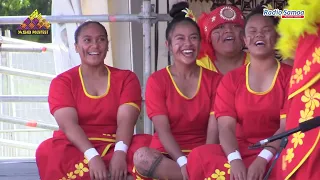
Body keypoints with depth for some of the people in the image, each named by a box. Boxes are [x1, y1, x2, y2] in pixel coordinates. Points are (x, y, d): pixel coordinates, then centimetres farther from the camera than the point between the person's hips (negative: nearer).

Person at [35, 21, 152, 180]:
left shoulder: (126, 78, 9)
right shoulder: (62, 82, 6)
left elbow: (125, 120, -8)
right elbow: (68, 124, -11)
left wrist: (120, 153, -29)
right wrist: (92, 156, -30)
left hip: (114, 148, 0)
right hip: (76, 148, 0)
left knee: (149, 145, -29)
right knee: (48, 152, -34)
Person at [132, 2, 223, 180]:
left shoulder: (214, 79, 7)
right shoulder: (157, 80, 2)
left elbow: (214, 128, -4)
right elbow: (163, 130, -9)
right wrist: (183, 162, -26)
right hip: (167, 154, 1)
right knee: (141, 157, -36)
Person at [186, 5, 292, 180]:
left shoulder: (290, 76, 4)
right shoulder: (231, 79, 11)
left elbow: (288, 126, -8)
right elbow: (226, 127, -2)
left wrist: (263, 159, -25)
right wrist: (234, 159, -23)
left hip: (276, 152, -2)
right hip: (239, 151, 3)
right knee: (199, 156, -27)